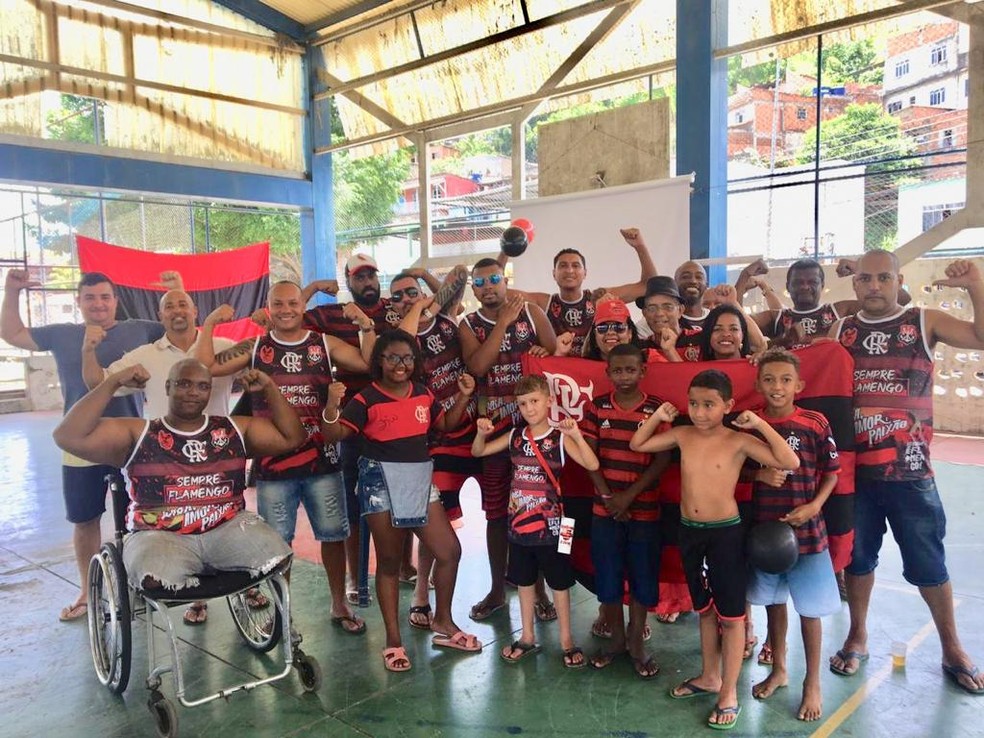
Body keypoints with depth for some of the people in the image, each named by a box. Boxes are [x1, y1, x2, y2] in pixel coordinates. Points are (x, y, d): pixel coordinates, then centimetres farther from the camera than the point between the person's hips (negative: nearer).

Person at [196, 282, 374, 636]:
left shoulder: (326, 344, 4)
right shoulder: (254, 347, 4)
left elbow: (370, 363, -4)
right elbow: (206, 367, 0)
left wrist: (366, 323, -12)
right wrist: (209, 324, -6)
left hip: (322, 460, 0)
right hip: (272, 463, 0)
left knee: (333, 533, 11)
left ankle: (339, 604, 29)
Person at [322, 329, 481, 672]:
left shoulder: (423, 394, 5)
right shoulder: (366, 399, -10)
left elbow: (445, 425, 17)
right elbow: (333, 434, -14)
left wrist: (462, 397, 3)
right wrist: (331, 405, -31)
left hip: (419, 480, 5)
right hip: (381, 483, -5)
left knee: (449, 550, 5)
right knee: (389, 562, 7)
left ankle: (443, 622, 27)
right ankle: (393, 639, 22)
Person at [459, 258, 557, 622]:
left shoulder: (532, 313, 2)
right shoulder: (469, 325, 3)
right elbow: (476, 366, -14)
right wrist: (503, 322, -13)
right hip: (493, 427, 1)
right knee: (496, 511, 10)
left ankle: (539, 588, 20)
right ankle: (497, 589, 24)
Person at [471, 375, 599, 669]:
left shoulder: (560, 438, -9)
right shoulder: (515, 436, 3)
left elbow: (592, 465, -20)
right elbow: (478, 452, 9)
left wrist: (576, 434, -31)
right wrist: (482, 432, -11)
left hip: (550, 523, -4)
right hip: (519, 521, 4)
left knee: (559, 582, 8)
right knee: (524, 581, 16)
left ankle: (566, 639, 23)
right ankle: (528, 637, 31)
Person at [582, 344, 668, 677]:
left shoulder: (657, 409, -5)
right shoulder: (596, 406, 1)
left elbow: (662, 459, -9)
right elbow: (588, 454, -1)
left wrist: (629, 496, -15)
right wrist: (607, 495, -10)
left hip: (644, 509, -2)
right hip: (604, 508, 2)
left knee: (642, 576, 7)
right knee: (607, 575, 9)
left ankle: (636, 642, 25)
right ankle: (617, 639, 27)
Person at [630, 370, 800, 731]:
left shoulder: (738, 441, -13)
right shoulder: (682, 435, 0)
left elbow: (790, 463, -20)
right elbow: (637, 445, 10)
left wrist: (761, 424, -22)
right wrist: (659, 415, -1)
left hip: (725, 532, -5)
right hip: (689, 530, 5)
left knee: (731, 614, 6)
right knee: (705, 609, 20)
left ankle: (729, 692, 19)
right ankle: (709, 676, 37)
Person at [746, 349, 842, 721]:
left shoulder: (815, 423, -9)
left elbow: (831, 471, -2)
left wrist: (814, 506, -15)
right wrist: (759, 475, -13)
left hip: (806, 527, -3)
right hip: (764, 526, 3)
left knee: (810, 608, 7)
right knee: (772, 601, 17)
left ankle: (813, 683, 25)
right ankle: (778, 670, 37)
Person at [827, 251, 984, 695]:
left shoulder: (924, 322, 1)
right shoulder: (841, 330, 6)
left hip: (909, 469, -2)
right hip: (854, 467, 2)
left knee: (927, 562, 9)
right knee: (857, 556, 14)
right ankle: (858, 637, 31)